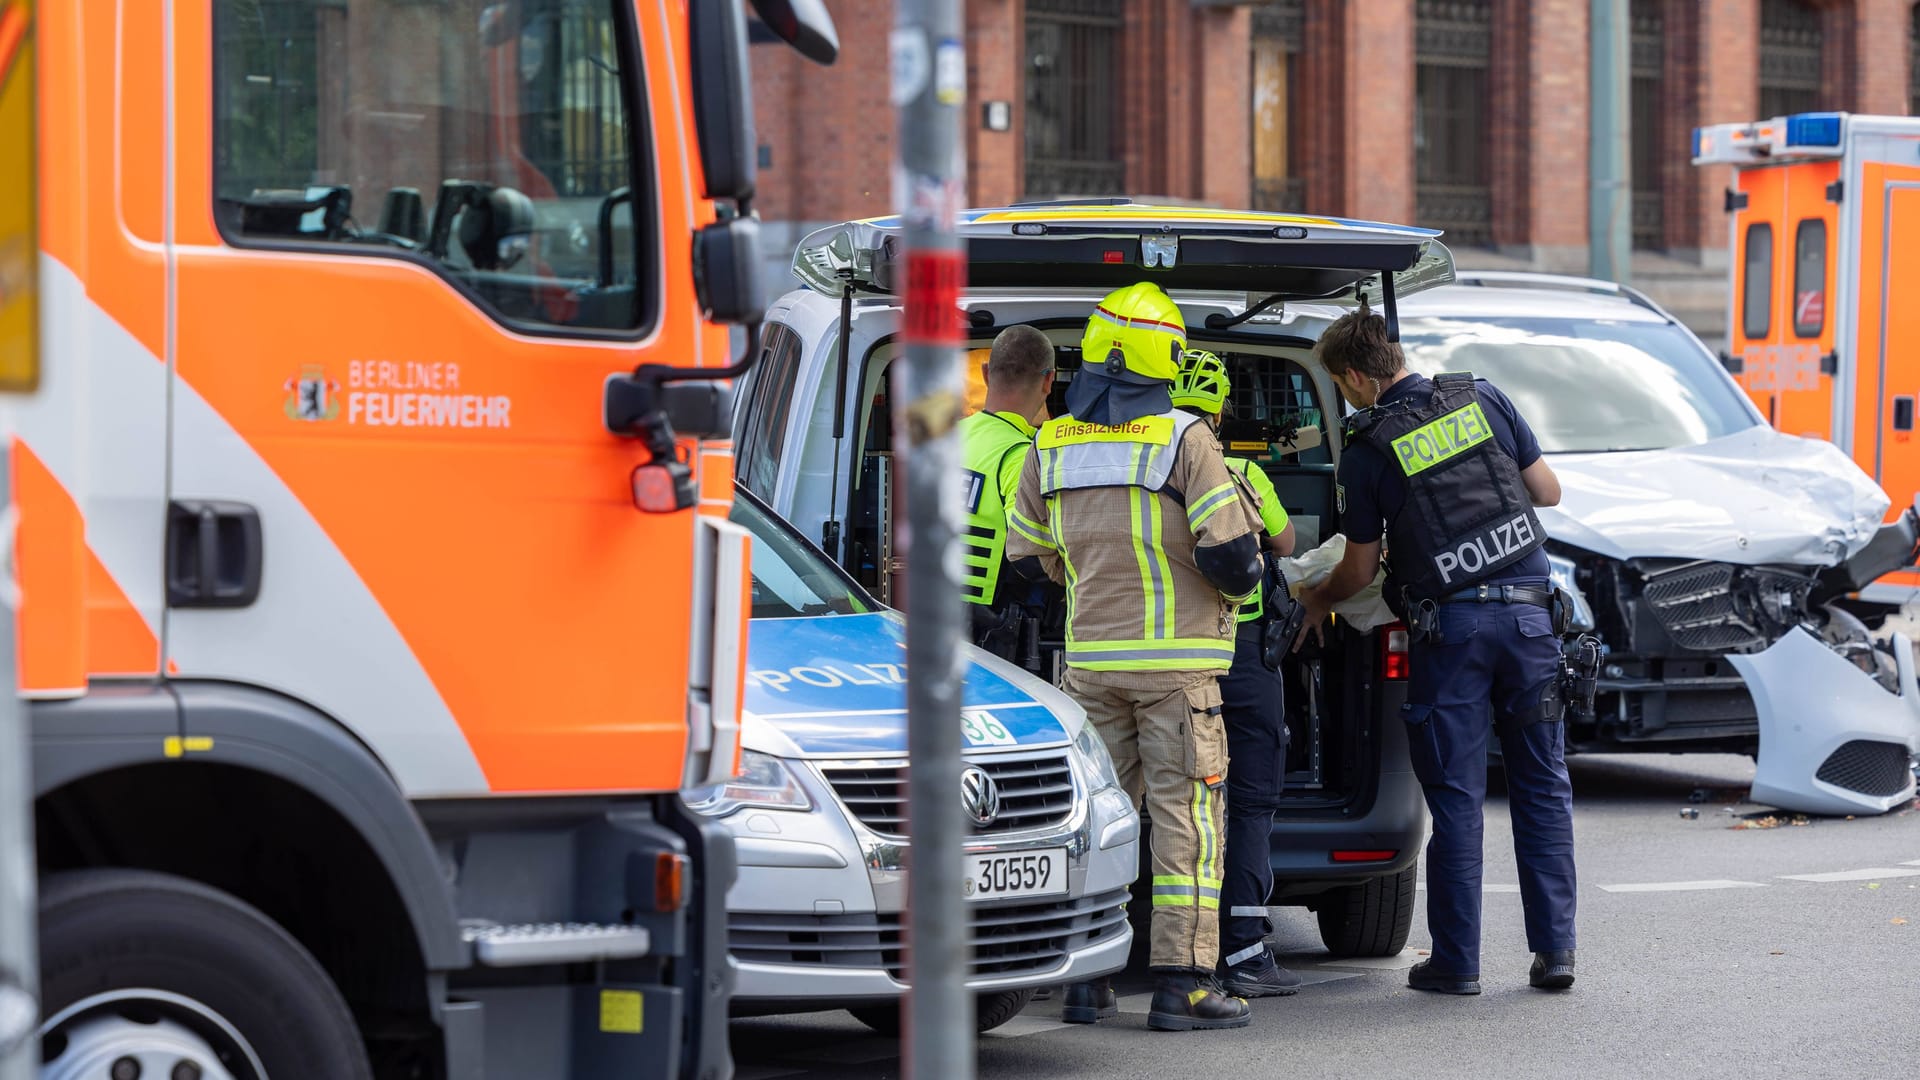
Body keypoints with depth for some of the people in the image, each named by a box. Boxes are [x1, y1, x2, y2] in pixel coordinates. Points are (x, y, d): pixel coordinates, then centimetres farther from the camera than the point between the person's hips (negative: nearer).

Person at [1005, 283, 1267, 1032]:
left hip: (1090, 656, 5)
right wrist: (1239, 583, 8)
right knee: (1185, 816, -1)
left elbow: (1028, 556, 13)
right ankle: (1182, 984, -4)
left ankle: (1085, 981, 12)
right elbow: (1230, 549, -14)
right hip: (1175, 661, -5)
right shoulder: (1184, 441, -10)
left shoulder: (1051, 446, 5)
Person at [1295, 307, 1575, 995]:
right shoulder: (1483, 400, 6)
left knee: (1456, 795, 3)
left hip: (1450, 624, -3)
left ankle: (1456, 960, 4)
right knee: (1542, 785, 9)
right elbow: (1548, 493, 11)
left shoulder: (1367, 451, -2)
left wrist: (1315, 603, 27)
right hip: (1528, 609, 3)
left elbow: (1360, 570, 7)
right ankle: (1554, 950, 7)